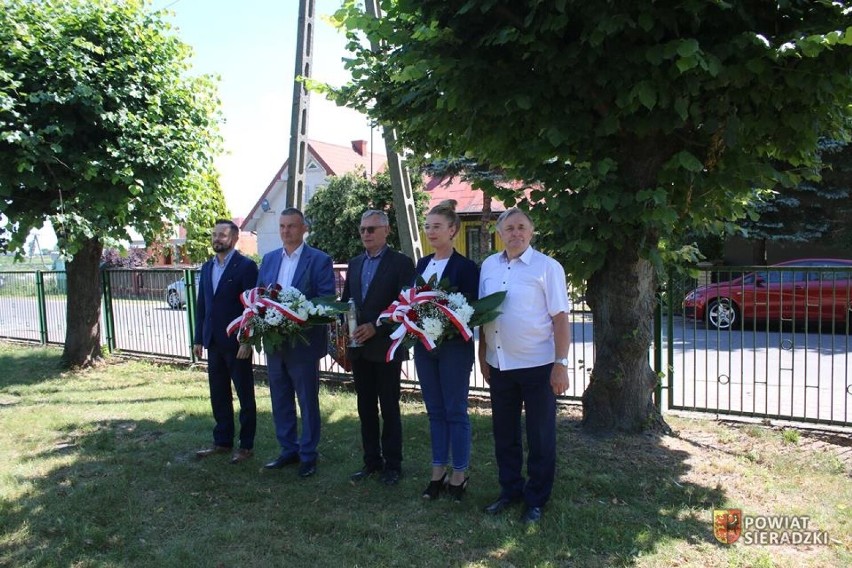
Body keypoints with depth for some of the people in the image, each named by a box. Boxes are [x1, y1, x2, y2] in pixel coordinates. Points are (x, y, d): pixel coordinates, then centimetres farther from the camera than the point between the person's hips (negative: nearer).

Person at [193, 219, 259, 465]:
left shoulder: (246, 266, -9)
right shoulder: (207, 267, 12)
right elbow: (201, 305, 14)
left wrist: (247, 341, -17)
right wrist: (199, 338, 10)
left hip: (237, 343, -7)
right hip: (213, 342, 7)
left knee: (244, 395, 5)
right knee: (218, 395, 14)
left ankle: (246, 445, 15)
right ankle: (222, 441, 26)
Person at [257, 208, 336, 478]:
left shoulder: (320, 260, -7)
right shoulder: (269, 259, 11)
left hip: (304, 342, -5)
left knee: (307, 401, 5)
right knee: (280, 400, 14)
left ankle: (308, 455, 18)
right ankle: (288, 450, 28)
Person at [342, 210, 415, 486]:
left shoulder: (401, 263, -6)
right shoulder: (354, 264, 13)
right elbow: (346, 300, 17)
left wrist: (375, 327, -19)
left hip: (386, 346, -6)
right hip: (358, 347, 6)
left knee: (389, 408, 3)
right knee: (365, 407, 12)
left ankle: (392, 464, 15)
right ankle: (371, 460, 23)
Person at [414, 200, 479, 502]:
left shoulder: (465, 266, -8)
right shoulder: (422, 264, 11)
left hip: (454, 347, -6)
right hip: (424, 344, 6)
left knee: (455, 411, 4)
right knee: (435, 410, 13)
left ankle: (459, 474, 17)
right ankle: (438, 471, 25)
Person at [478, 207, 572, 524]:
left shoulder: (547, 267, -8)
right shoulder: (488, 266, 7)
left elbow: (561, 318, -10)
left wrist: (560, 364, -15)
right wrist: (483, 357, 11)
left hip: (537, 366, -5)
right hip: (499, 365, 5)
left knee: (540, 437, 7)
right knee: (504, 434, 16)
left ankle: (535, 500, 23)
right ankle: (510, 490, 33)